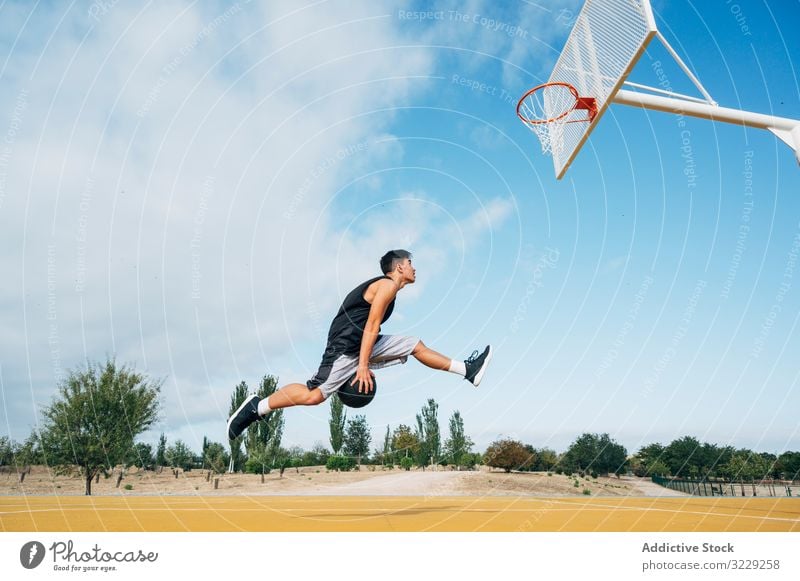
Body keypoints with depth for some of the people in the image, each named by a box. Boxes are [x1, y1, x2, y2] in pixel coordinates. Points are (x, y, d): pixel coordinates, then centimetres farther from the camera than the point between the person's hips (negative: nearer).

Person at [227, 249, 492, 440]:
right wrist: (363, 366, -20)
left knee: (416, 346, 11)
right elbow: (371, 326, -18)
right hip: (346, 346, -10)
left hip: (364, 343, 10)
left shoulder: (385, 287, 19)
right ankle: (257, 407, -2)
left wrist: (365, 362, 22)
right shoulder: (388, 285, -11)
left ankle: (467, 370, 16)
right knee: (313, 395, -16)